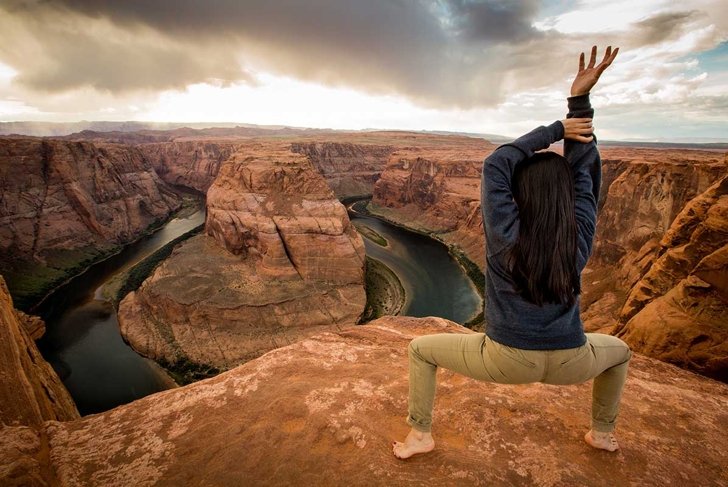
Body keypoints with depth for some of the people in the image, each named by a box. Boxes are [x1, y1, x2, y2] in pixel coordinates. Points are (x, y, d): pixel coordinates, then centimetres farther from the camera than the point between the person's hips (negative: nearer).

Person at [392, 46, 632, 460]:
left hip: (506, 361, -3)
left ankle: (421, 435, 22)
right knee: (619, 351, 38)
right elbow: (586, 174, 1)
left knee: (421, 349, 16)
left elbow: (496, 167, -8)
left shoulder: (506, 234, -16)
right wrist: (580, 99, 0)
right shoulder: (580, 235, -7)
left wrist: (556, 129, -2)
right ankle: (603, 433, 47)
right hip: (569, 364, 4)